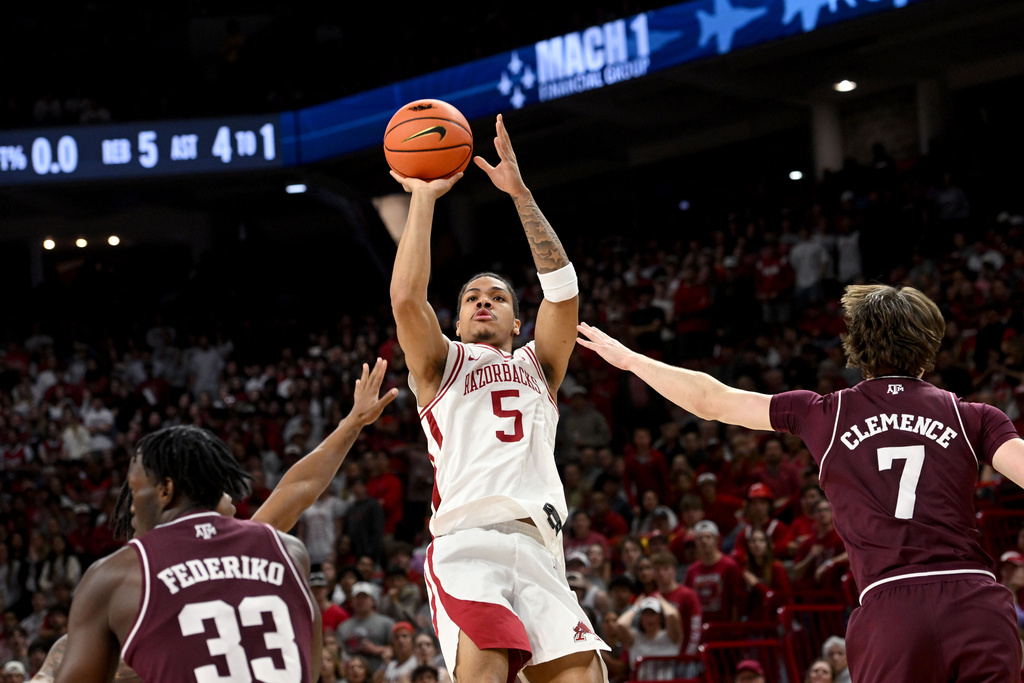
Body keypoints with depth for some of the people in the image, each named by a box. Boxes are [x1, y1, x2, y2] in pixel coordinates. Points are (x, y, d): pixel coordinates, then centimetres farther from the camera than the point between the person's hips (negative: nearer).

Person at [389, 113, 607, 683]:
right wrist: (424, 199, 10)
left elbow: (563, 288, 14)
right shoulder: (442, 364, 25)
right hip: (465, 544, -3)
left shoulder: (538, 367, 31)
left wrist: (521, 193, 9)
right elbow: (406, 298, 5)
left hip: (538, 551, 3)